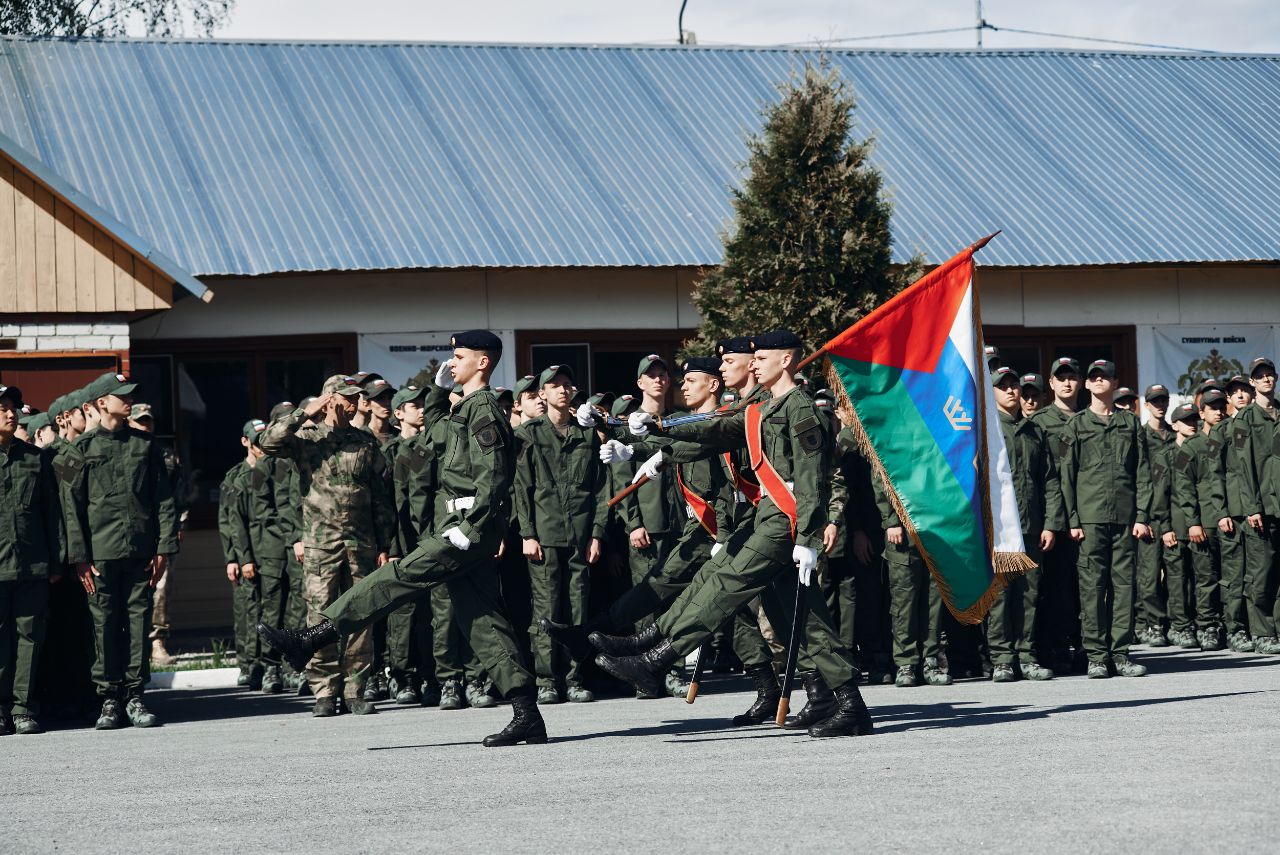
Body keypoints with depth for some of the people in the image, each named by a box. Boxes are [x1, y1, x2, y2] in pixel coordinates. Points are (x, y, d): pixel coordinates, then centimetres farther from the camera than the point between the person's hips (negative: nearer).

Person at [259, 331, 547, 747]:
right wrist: (439, 387, 30)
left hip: (470, 527, -11)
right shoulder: (469, 408, 21)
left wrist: (467, 529, -24)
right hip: (466, 529, 11)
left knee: (399, 577, -12)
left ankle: (311, 638, -14)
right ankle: (527, 716, 2)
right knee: (481, 620, 5)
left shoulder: (483, 410, -9)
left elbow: (493, 477, -20)